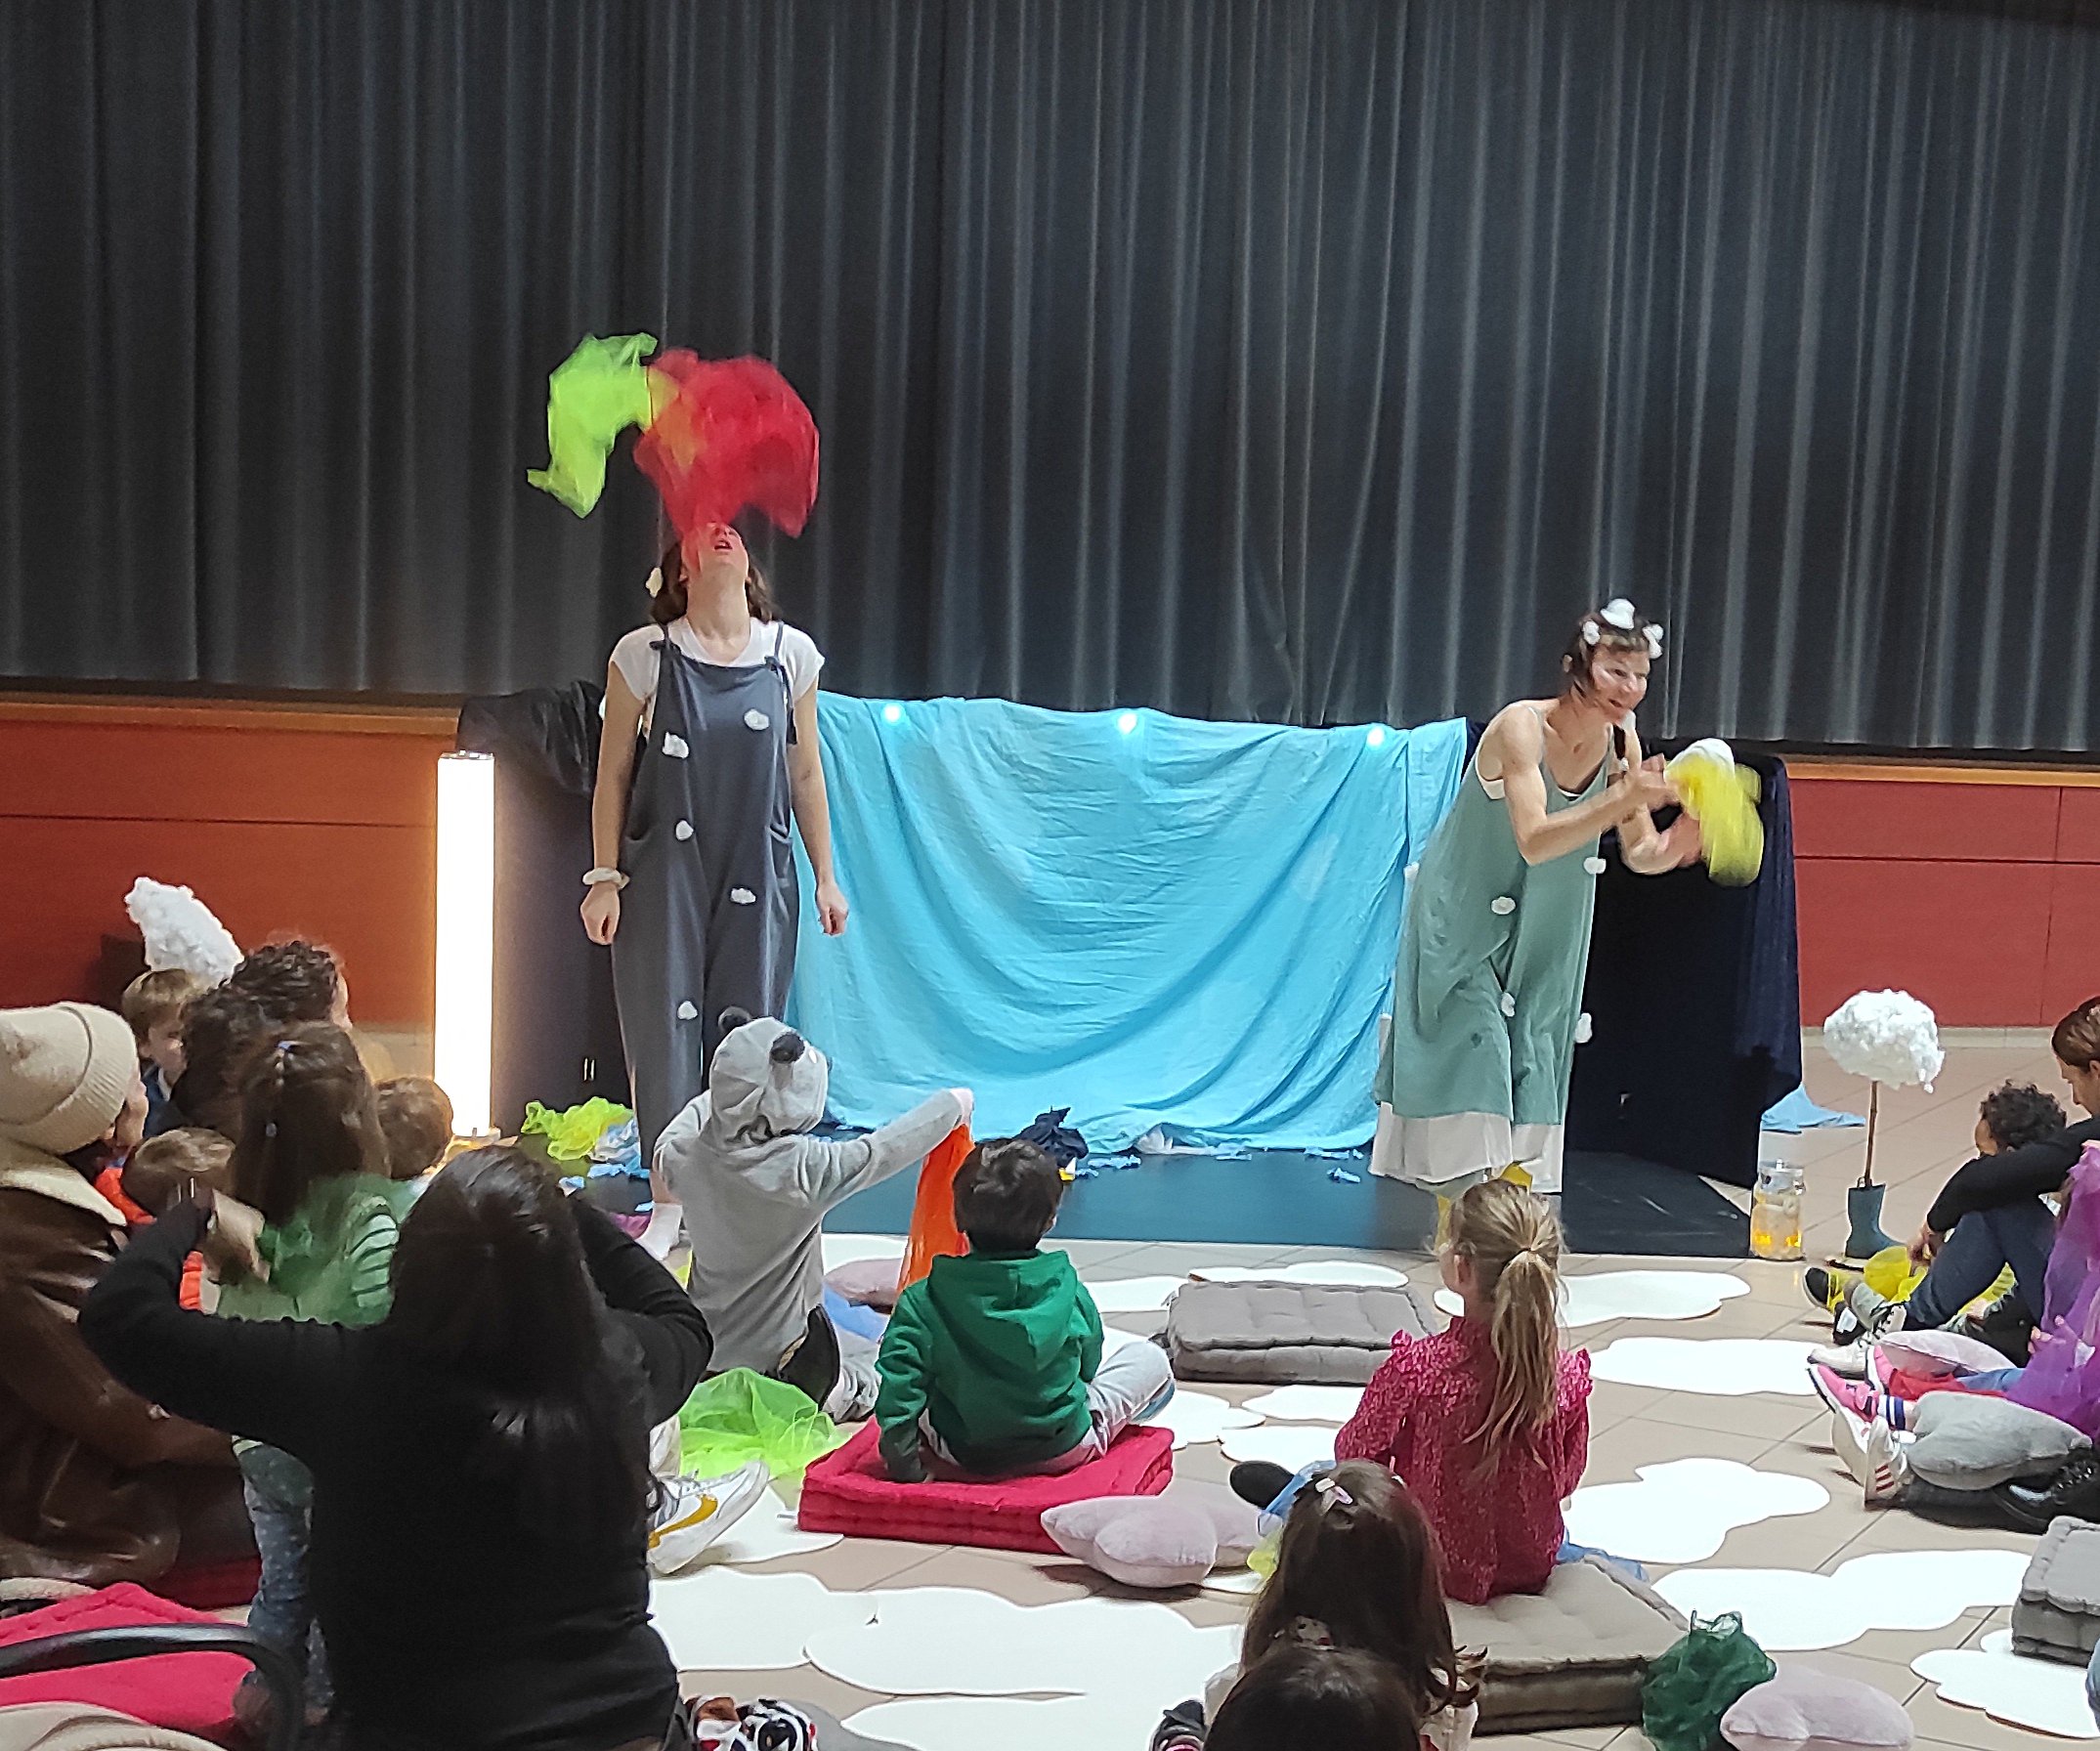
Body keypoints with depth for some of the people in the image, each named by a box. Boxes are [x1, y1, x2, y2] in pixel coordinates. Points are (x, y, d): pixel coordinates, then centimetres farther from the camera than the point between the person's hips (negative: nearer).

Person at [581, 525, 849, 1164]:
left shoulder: (791, 653, 4)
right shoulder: (645, 655, -2)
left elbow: (805, 774, 10)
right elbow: (612, 775, 2)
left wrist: (826, 877, 10)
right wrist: (604, 878, -1)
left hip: (758, 880, 2)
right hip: (665, 880, -2)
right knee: (665, 1033, 0)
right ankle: (670, 1201, 11)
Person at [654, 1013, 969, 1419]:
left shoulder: (685, 1157, -15)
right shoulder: (805, 1169, -30)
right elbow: (886, 1150, -16)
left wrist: (711, 1099, 28)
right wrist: (954, 1104, 2)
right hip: (785, 1360, -4)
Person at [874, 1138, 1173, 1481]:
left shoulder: (924, 1300, -16)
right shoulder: (1071, 1293, -12)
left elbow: (899, 1382, -20)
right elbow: (1087, 1368, 4)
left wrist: (903, 1466, -9)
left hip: (960, 1454, 0)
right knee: (1151, 1360, 14)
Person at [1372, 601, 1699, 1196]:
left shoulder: (1623, 740, -10)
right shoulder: (1521, 726, -27)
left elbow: (1640, 856, -8)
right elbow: (1534, 840, -39)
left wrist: (1675, 844, -30)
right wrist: (1622, 799, -48)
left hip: (1544, 929, 6)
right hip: (1463, 916, -6)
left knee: (1534, 1054, 9)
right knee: (1473, 1042, -10)